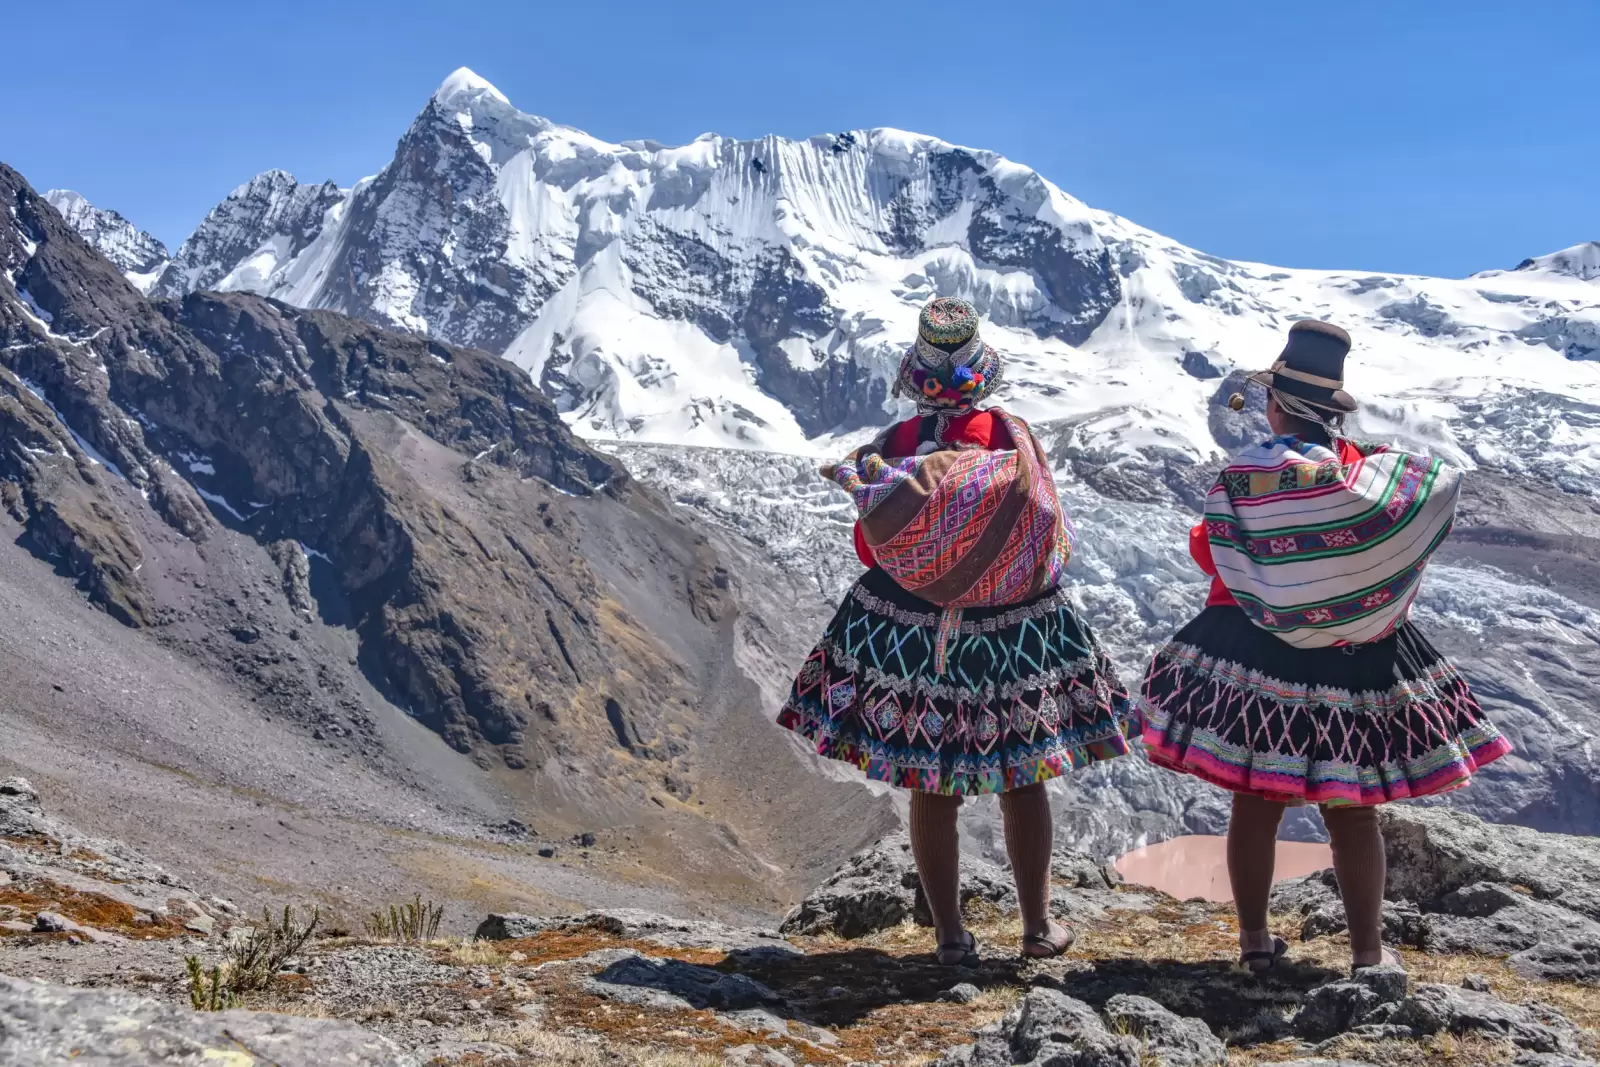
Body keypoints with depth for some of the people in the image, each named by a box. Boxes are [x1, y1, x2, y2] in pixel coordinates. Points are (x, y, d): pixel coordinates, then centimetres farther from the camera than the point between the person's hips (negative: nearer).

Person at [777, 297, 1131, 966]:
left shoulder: (892, 447, -8)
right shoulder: (1015, 440, -8)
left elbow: (873, 548, -1)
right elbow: (1050, 539, -3)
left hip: (908, 634, 0)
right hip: (1014, 632, 0)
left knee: (931, 789, 9)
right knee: (1023, 781, 14)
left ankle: (951, 937, 15)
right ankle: (1038, 927, 23)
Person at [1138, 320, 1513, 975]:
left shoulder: (1241, 482, -11)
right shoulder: (1373, 476, -7)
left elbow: (1207, 552, 1)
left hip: (1251, 660, -1)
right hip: (1354, 667, 1)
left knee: (1254, 805, 11)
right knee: (1351, 812, 11)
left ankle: (1255, 941, 21)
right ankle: (1368, 953, 18)